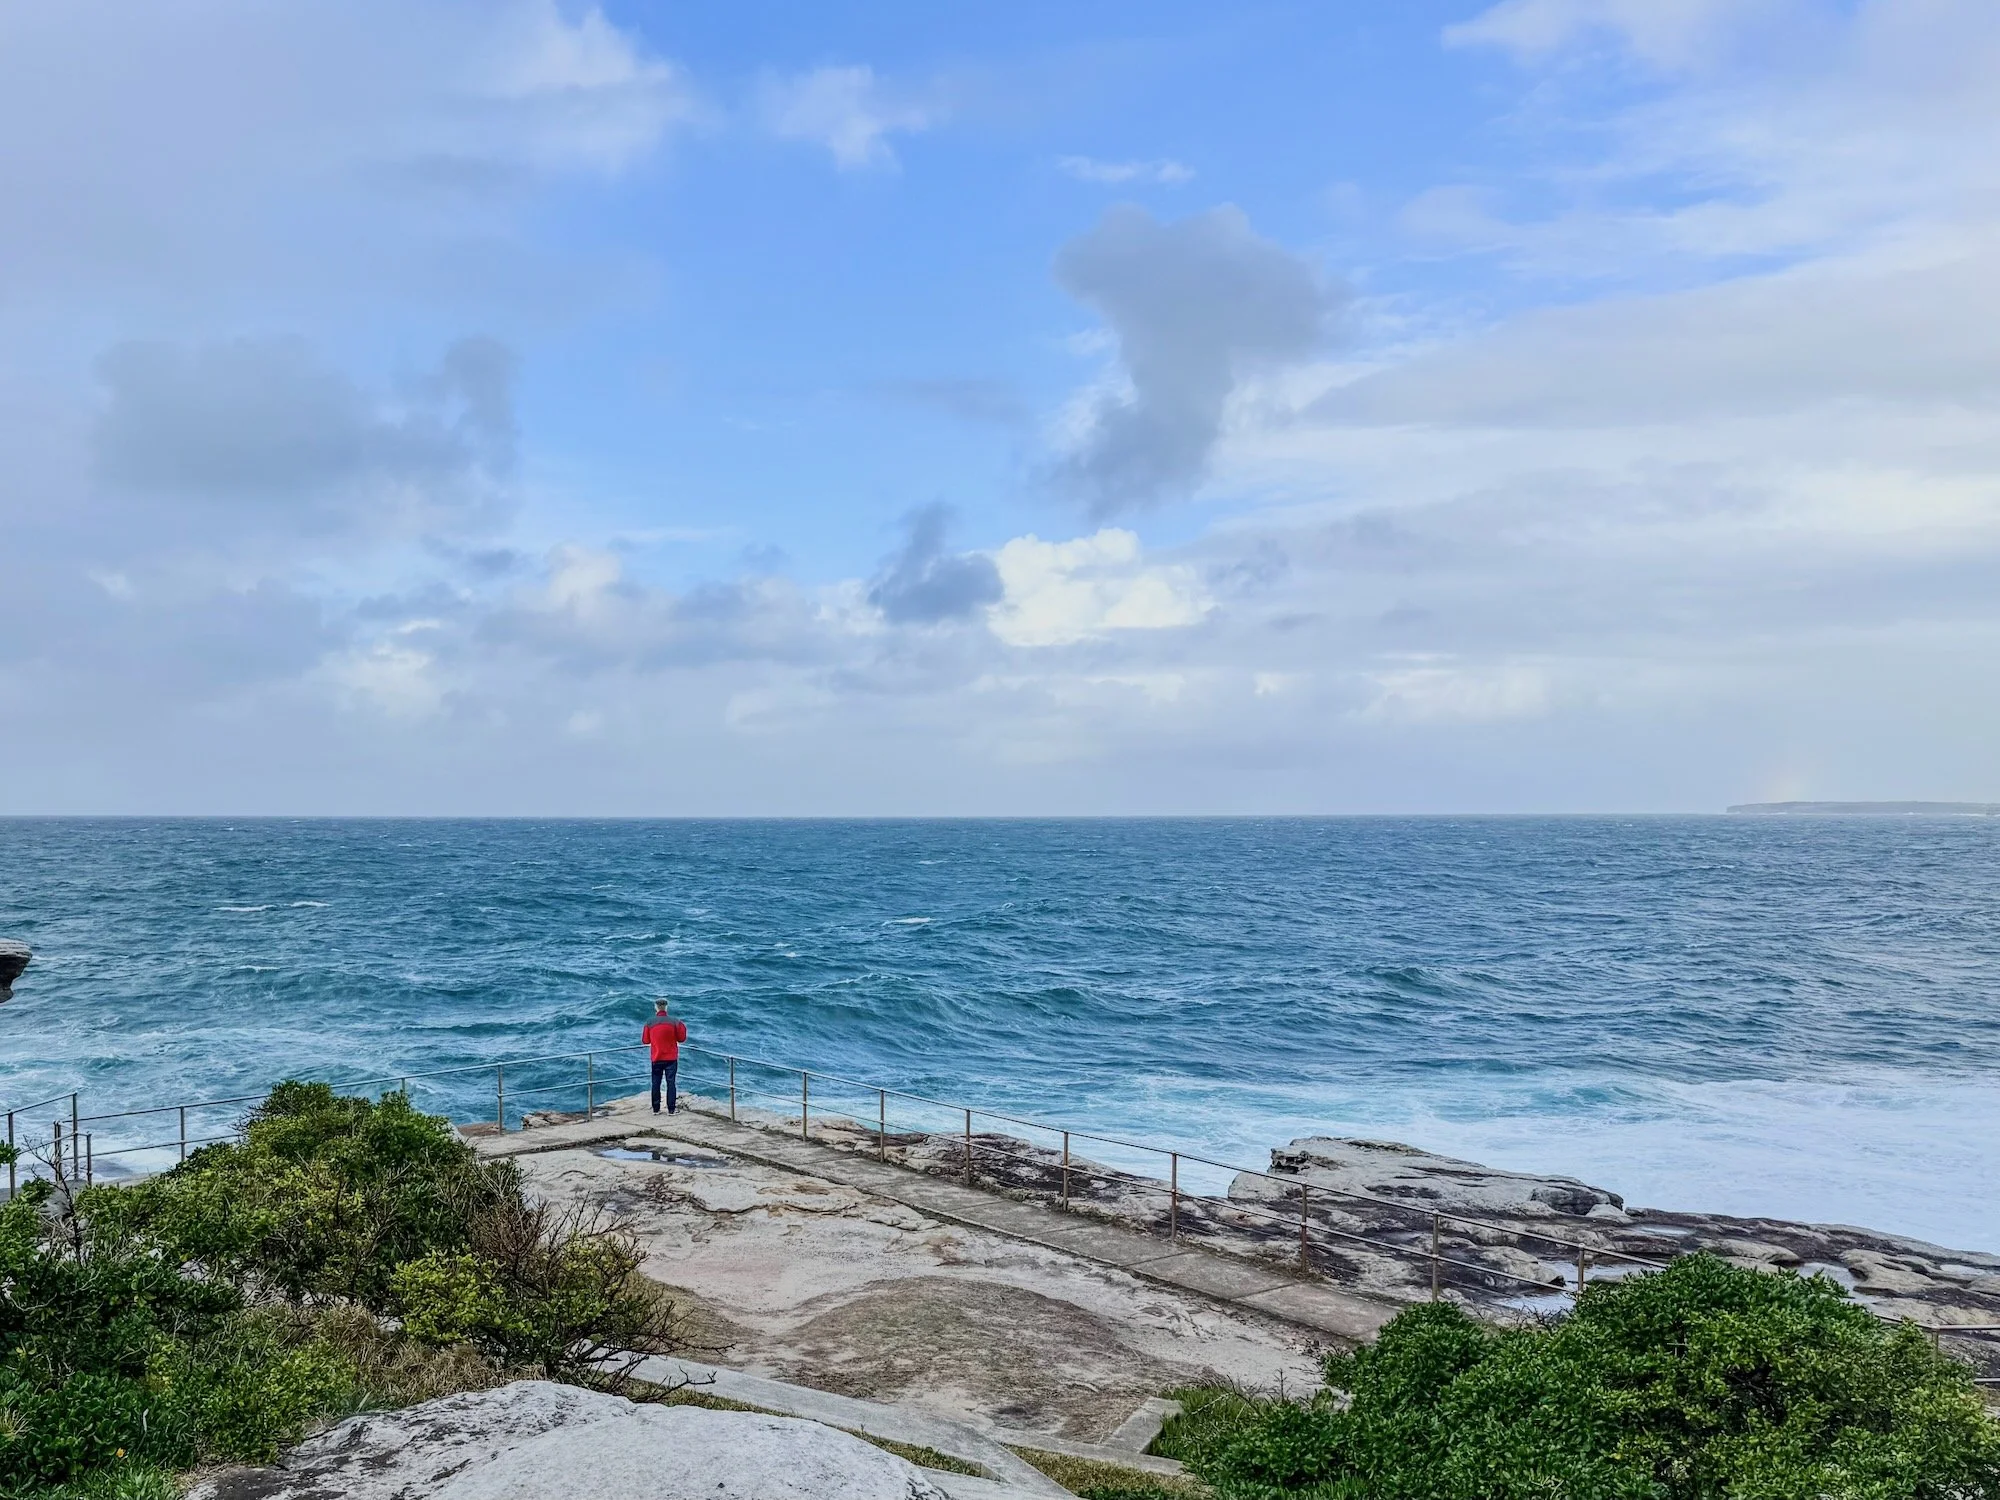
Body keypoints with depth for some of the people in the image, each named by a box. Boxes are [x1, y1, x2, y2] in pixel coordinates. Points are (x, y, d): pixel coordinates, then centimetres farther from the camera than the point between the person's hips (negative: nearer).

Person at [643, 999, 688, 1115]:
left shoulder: (650, 1023, -6)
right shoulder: (674, 1022, -8)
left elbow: (645, 1040, 2)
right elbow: (681, 1038, -1)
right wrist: (683, 1027, 15)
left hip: (656, 1059, 1)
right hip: (671, 1058, -1)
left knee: (656, 1084, 11)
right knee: (671, 1083, 2)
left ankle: (656, 1109, 13)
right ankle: (671, 1109, 0)